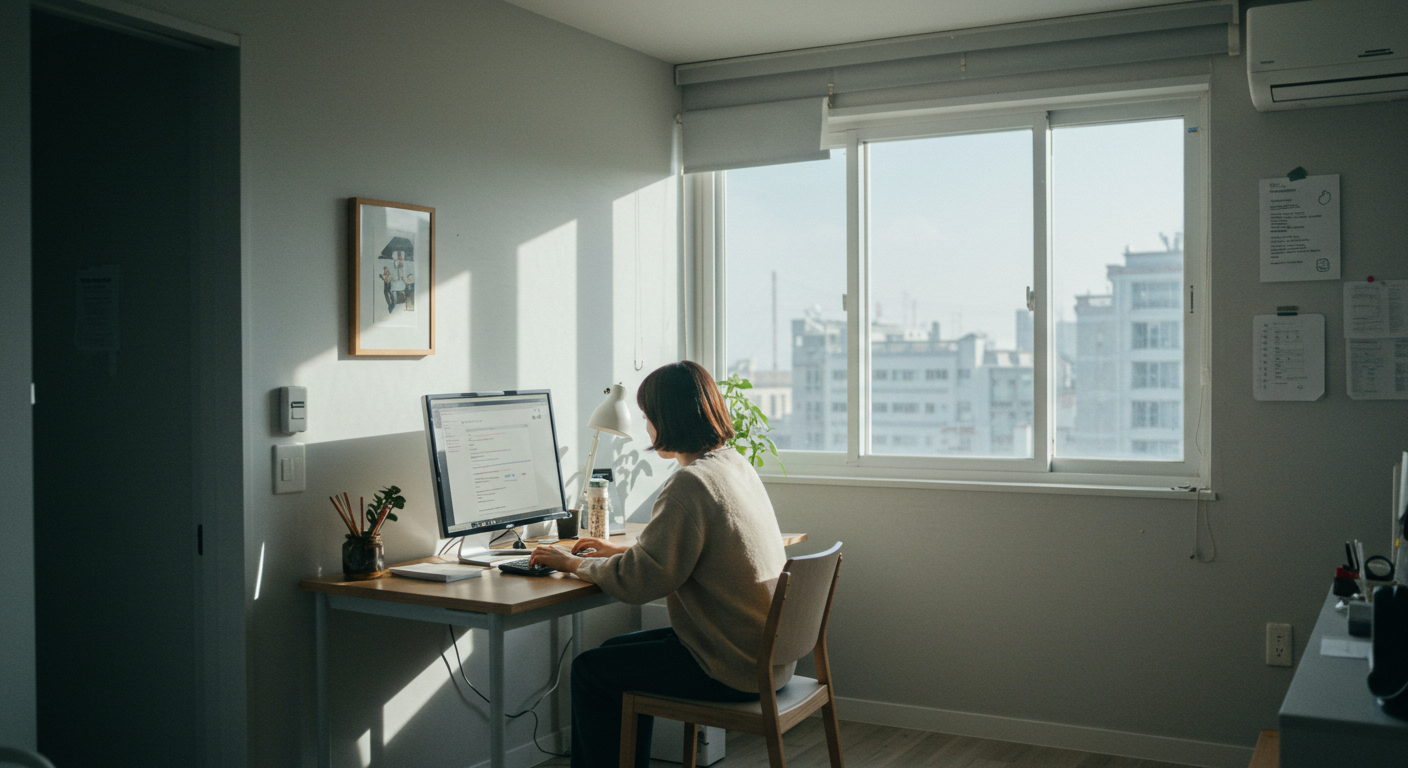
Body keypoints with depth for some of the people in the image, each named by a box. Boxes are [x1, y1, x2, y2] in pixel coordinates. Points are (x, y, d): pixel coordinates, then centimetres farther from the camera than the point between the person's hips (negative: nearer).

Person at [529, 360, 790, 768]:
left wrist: (574, 564, -4)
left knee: (590, 670, 4)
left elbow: (640, 580, -19)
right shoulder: (735, 464, 7)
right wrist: (622, 550, 20)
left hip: (735, 670, -9)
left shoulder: (690, 483, -22)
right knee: (620, 650, 22)